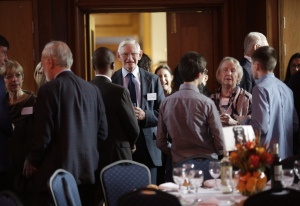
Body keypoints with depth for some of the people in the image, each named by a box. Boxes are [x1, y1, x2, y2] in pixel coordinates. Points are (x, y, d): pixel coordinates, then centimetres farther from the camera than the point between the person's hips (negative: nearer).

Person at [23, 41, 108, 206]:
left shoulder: (49, 90, -10)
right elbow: (102, 131, 8)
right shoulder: (92, 89, 6)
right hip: (88, 172, 6)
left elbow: (43, 134, -12)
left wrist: (32, 161, 3)